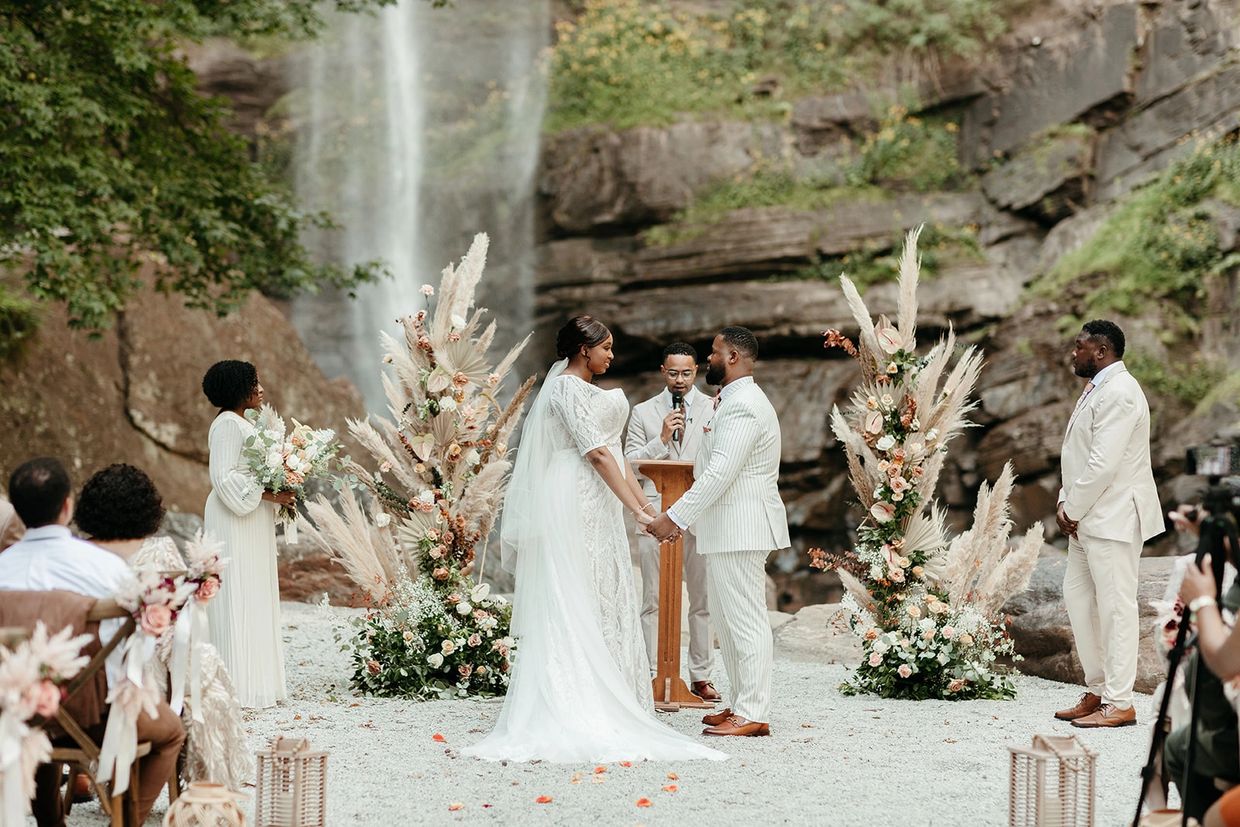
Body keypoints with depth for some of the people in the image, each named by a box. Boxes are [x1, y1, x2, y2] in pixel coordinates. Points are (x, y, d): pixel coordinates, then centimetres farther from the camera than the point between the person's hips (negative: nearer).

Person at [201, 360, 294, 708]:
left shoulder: (242, 424, 17)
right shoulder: (227, 425, -14)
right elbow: (224, 477, -21)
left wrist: (280, 492, 8)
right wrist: (267, 495, -19)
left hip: (253, 521, 10)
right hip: (234, 522, -10)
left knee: (257, 600, 10)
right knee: (237, 600, -8)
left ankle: (255, 681, 14)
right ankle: (238, 684, -7)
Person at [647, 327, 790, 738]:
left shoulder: (743, 406, -17)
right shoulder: (737, 401, 19)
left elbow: (720, 473, -24)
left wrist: (675, 517, -24)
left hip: (740, 529, -11)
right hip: (728, 529, 11)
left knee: (745, 619, -9)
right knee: (726, 616, 15)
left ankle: (753, 714, -7)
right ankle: (742, 704, 20)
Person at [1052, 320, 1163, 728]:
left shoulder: (1119, 393, -17)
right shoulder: (1097, 389, 17)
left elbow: (1103, 463, -22)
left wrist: (1073, 510, -14)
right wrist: (1066, 502, 8)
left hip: (1113, 518, -11)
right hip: (1088, 517, 11)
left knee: (1115, 606, -5)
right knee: (1079, 598, 13)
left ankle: (1119, 704, -1)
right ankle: (1096, 692, 21)